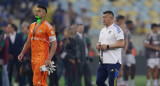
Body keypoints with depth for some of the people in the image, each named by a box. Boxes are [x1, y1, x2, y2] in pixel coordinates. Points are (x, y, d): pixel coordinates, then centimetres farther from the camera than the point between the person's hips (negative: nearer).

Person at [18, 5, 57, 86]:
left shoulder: (48, 27, -8)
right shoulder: (32, 26, 16)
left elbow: (54, 44, -11)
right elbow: (29, 41, 26)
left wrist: (49, 59, -20)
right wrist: (22, 53, 15)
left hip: (42, 58, -7)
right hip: (33, 57, 7)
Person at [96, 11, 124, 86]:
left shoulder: (116, 29, -8)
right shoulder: (102, 30, 18)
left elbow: (121, 44, -17)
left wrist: (107, 46, -18)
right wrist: (98, 45, 2)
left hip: (113, 62, -8)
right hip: (103, 61, 8)